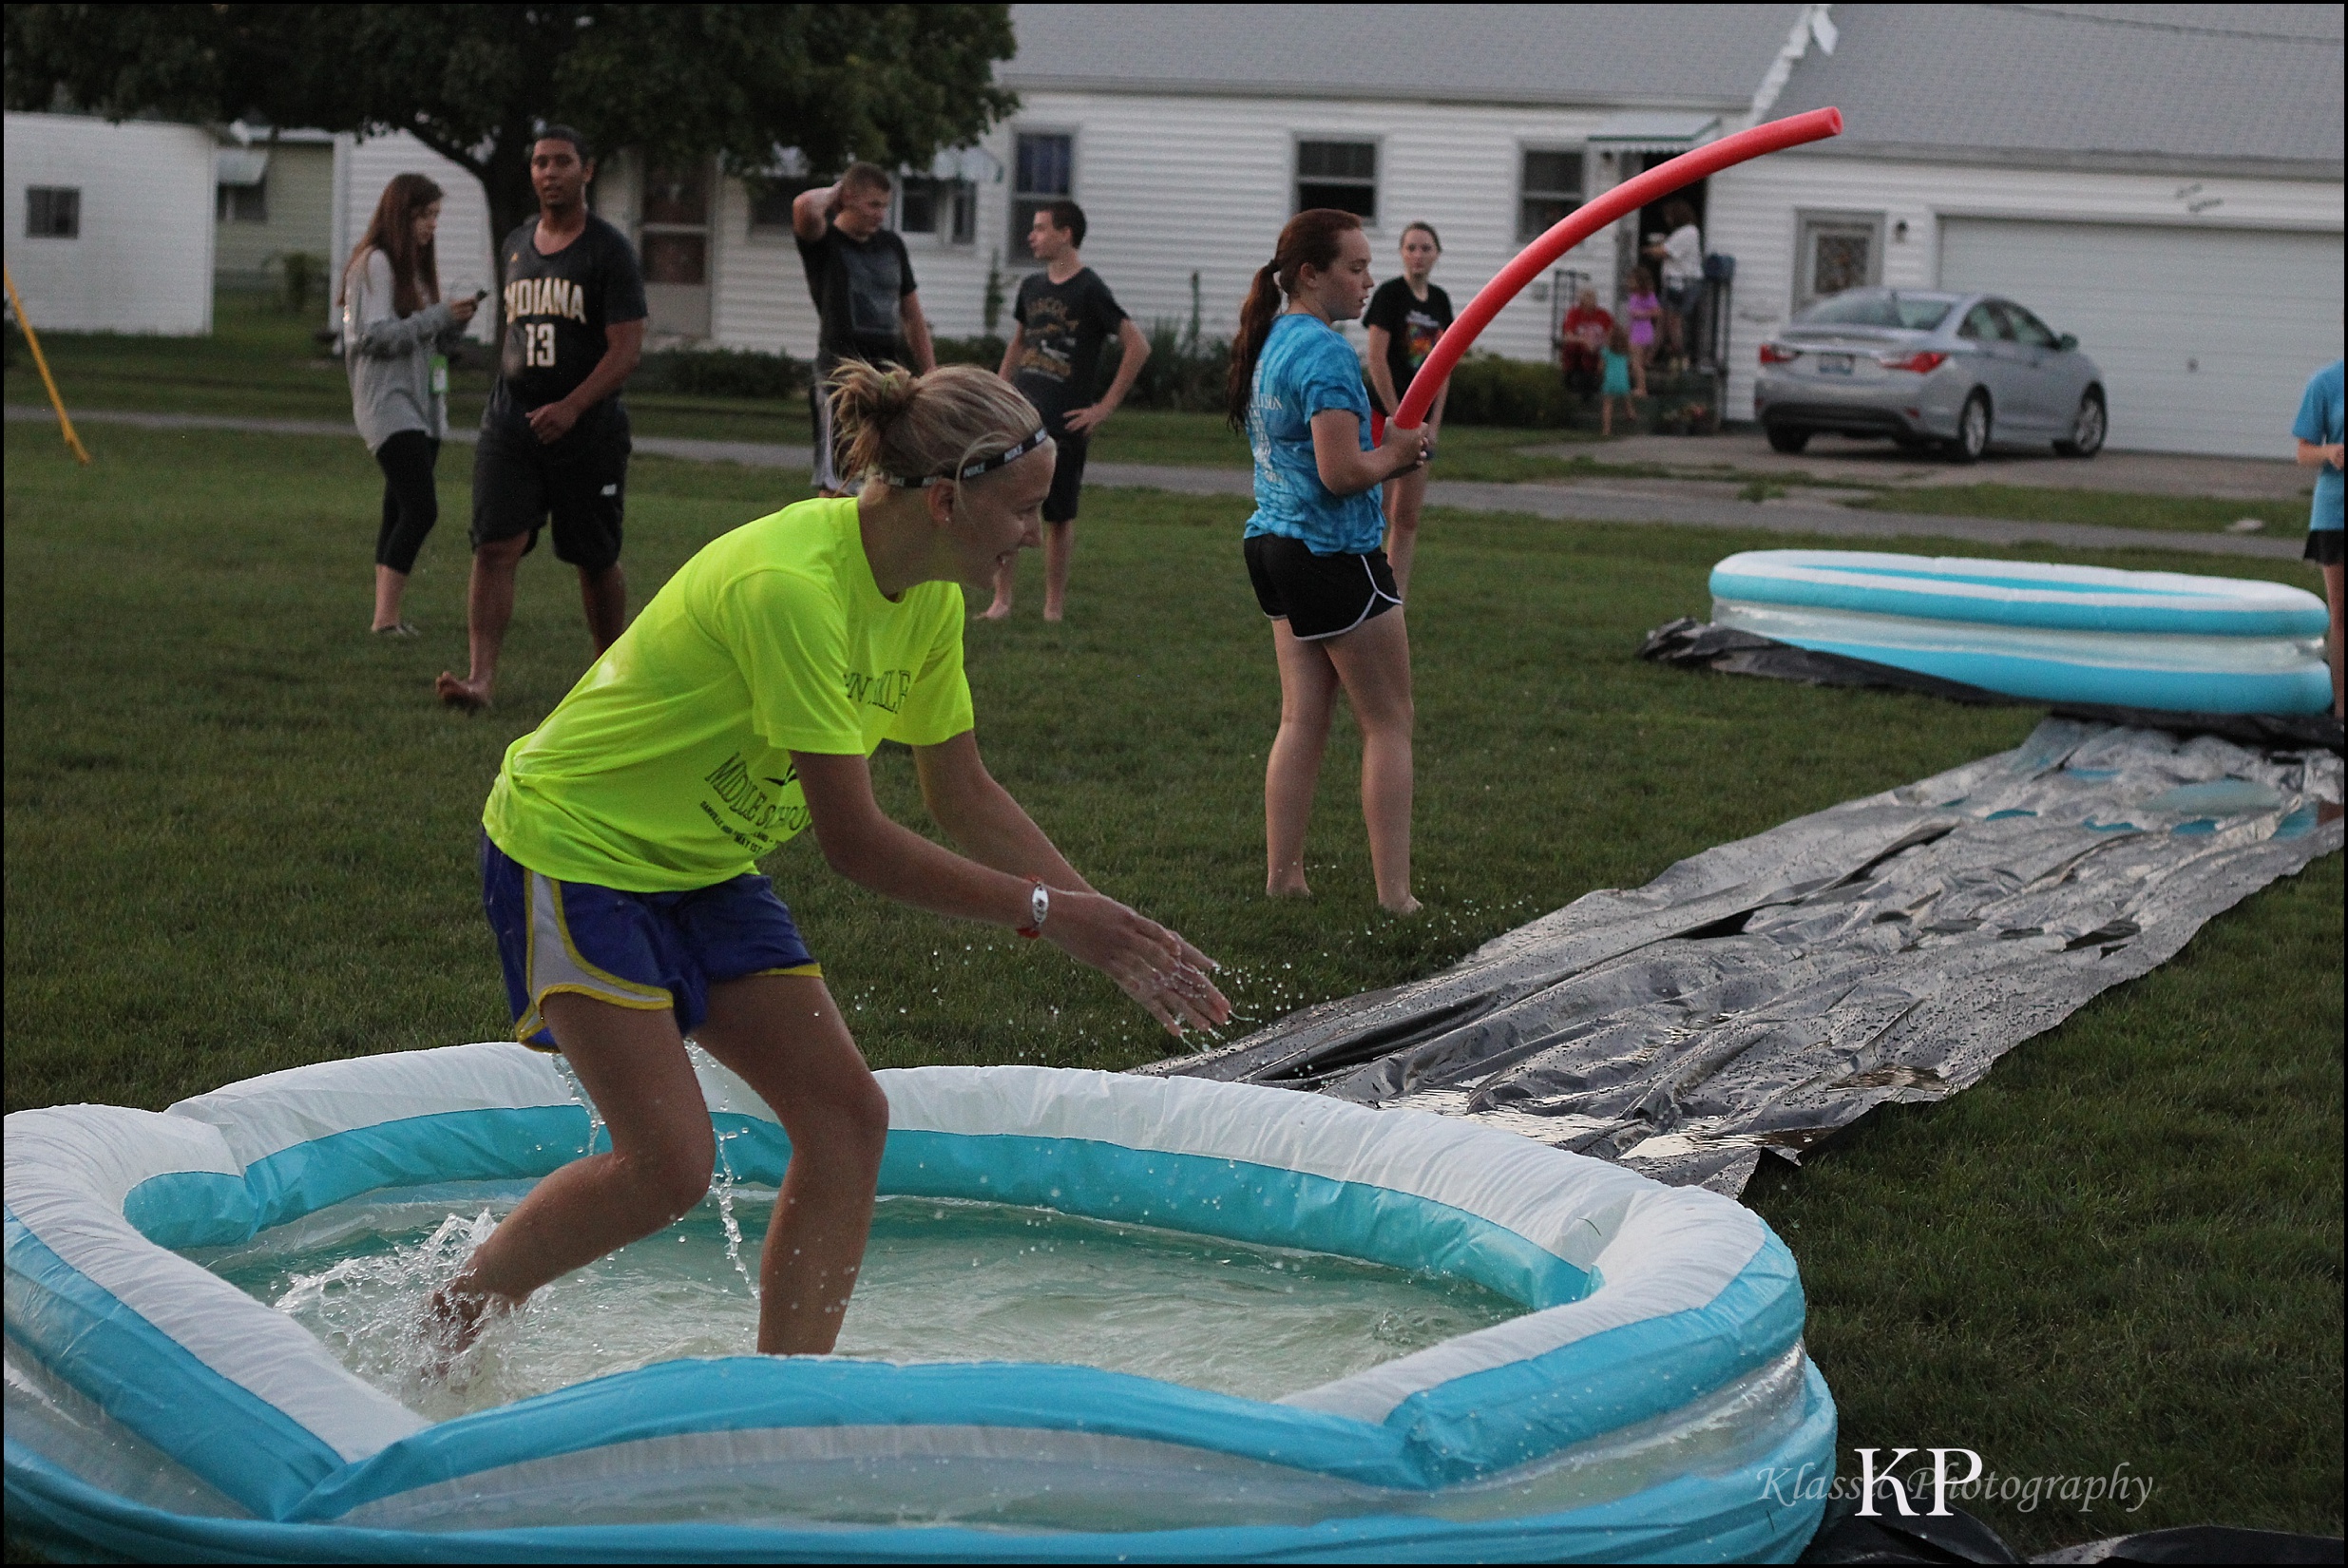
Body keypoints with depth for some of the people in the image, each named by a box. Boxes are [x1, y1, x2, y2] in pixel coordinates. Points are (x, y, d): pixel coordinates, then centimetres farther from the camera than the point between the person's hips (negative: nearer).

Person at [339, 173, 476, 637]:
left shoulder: (420, 264, 18)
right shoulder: (374, 263, -9)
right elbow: (374, 335, -16)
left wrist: (456, 322, -1)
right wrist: (439, 316, -17)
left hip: (425, 405, 9)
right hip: (388, 403, -9)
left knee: (401, 513, 7)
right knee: (421, 508, -18)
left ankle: (389, 615, 10)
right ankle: (385, 618, -18)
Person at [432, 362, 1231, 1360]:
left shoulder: (930, 595, -4)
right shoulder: (790, 585, -32)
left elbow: (964, 796, 6)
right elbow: (851, 840, -30)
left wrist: (1108, 925, -2)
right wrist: (1043, 911, -25)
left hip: (704, 865, 9)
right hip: (573, 849, -9)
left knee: (846, 1119, -3)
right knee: (669, 1165, -13)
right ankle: (452, 1318, 10)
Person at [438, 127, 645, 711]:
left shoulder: (609, 250, -5)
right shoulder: (515, 246, 12)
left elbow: (627, 349, -12)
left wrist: (571, 407, -24)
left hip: (586, 426, -4)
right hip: (511, 420, 4)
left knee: (597, 560, 7)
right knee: (494, 549, -12)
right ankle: (482, 676, -18)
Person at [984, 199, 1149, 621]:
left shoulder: (1089, 291, -8)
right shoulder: (1031, 286, 12)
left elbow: (1138, 347, -11)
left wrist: (1105, 408, -11)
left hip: (1064, 424, -5)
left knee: (1059, 517, 4)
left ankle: (1054, 606, 14)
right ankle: (1001, 601, 4)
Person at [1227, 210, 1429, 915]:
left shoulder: (1272, 342, 12)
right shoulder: (1325, 352, -18)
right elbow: (1341, 473, -24)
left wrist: (1383, 449, 9)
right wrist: (1396, 453, -6)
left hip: (1275, 542, 9)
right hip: (1333, 553, -9)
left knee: (1304, 717, 11)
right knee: (1389, 720, 0)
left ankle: (1282, 878, 11)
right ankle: (1394, 893, 0)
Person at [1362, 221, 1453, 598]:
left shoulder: (1440, 301, 11)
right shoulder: (1390, 293, -8)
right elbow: (1376, 359, -13)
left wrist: (1434, 423, 4)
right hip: (1385, 415, -7)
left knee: (1408, 517, 8)